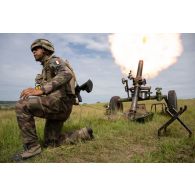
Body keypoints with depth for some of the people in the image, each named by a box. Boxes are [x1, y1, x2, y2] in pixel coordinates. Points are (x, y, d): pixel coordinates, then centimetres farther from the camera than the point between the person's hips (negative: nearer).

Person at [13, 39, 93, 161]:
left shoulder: (54, 60, 1)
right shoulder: (46, 70, 31)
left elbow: (67, 74, -23)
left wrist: (41, 90, -29)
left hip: (59, 102, -10)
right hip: (58, 106, 10)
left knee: (22, 106, -21)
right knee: (50, 143, 11)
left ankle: (32, 146, -13)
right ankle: (84, 134, 18)